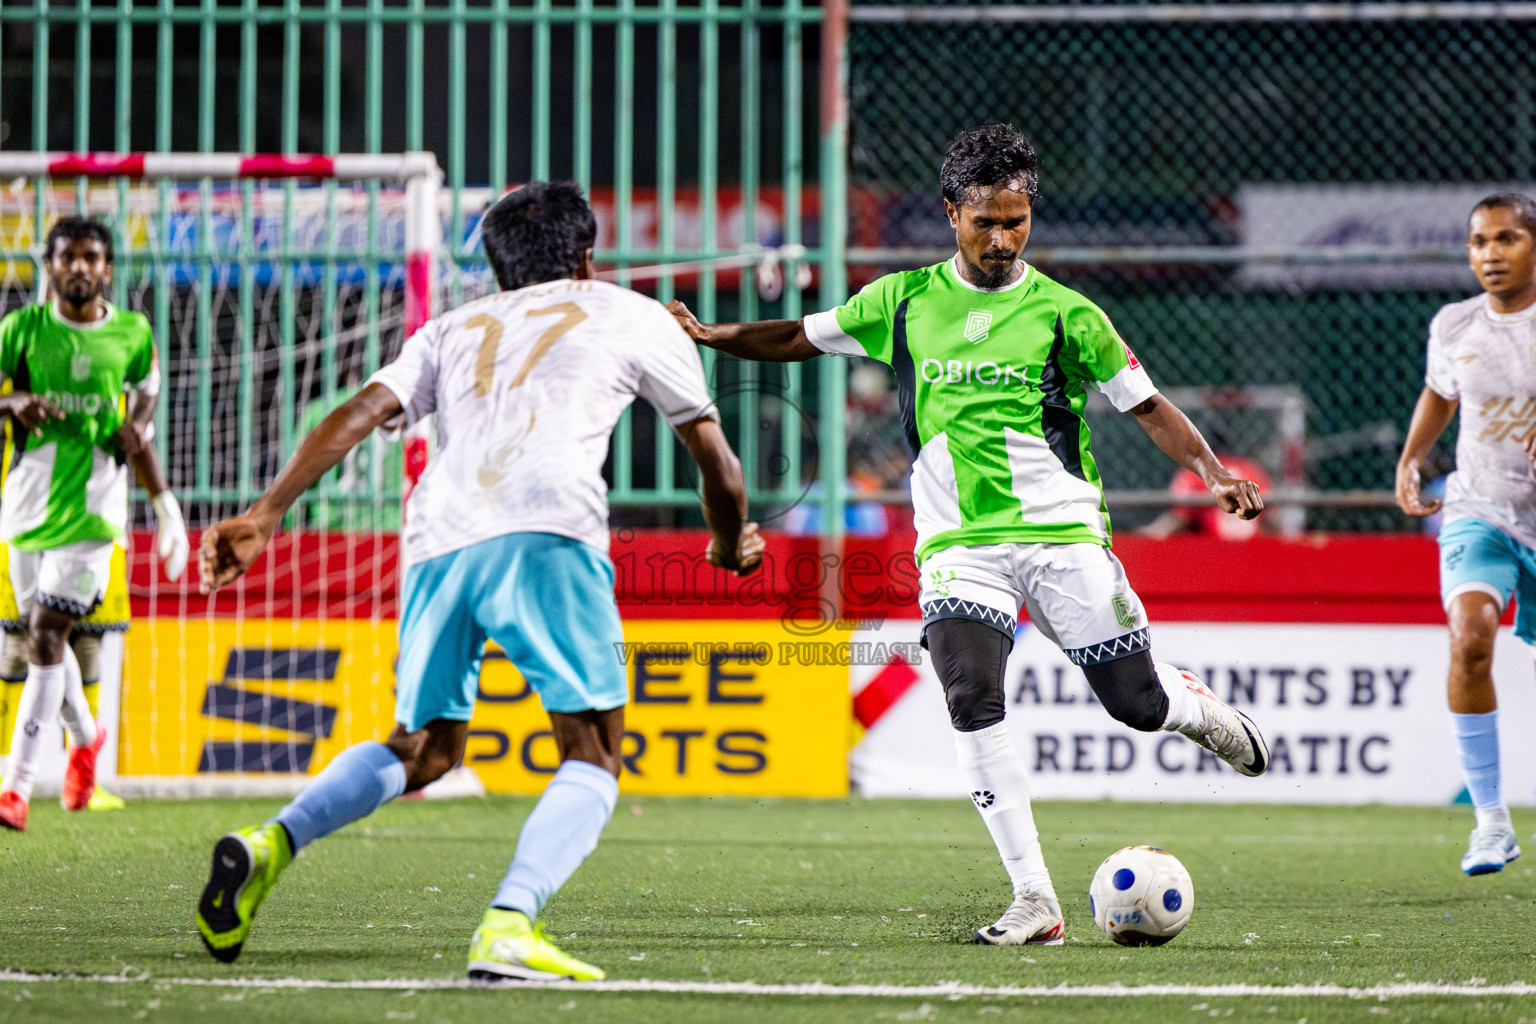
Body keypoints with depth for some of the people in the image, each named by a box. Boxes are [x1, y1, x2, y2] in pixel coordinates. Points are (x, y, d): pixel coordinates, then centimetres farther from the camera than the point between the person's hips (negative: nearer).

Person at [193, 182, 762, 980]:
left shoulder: (453, 329, 32)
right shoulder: (632, 317, 25)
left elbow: (357, 415, 16)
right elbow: (715, 462, 30)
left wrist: (265, 515, 9)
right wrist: (730, 544, 49)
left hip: (436, 539, 4)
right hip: (546, 526, -4)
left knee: (422, 749, 21)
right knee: (593, 756, 2)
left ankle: (271, 843, -2)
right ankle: (509, 927, -22)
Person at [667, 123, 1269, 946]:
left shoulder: (1061, 312, 0)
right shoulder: (904, 303, 7)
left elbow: (1145, 404, 3)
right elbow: (798, 339, 18)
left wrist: (1213, 474, -11)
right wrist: (709, 335, 3)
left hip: (1060, 531, -1)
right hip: (958, 541, 1)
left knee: (1135, 702, -1)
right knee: (971, 700, -20)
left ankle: (1200, 709, 40)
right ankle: (1034, 902, -16)